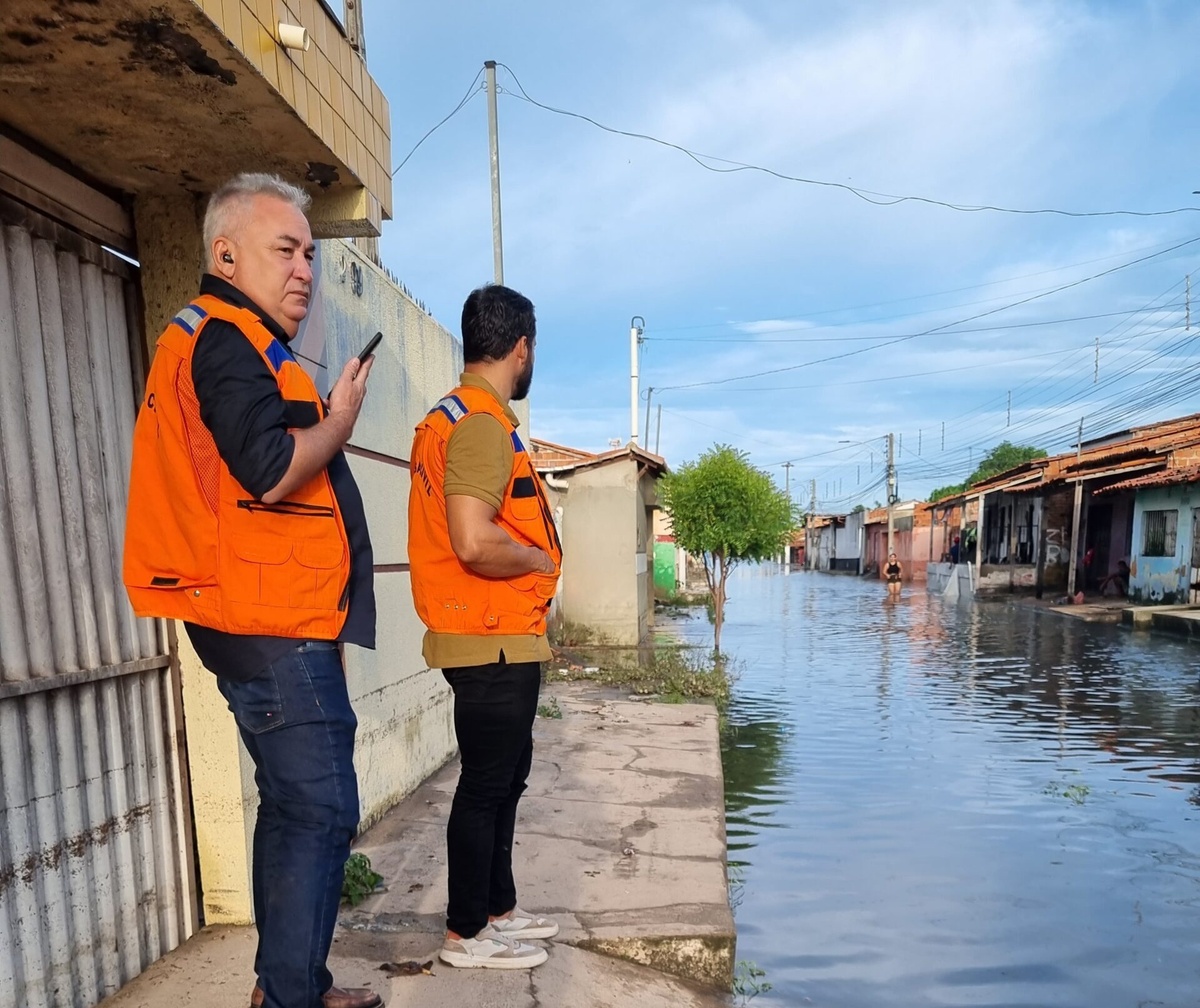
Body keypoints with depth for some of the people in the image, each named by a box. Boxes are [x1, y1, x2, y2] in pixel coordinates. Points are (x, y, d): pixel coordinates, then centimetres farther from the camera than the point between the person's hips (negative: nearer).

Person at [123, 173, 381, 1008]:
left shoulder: (231, 343, 21)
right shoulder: (226, 340, -11)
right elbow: (269, 472, -24)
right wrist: (342, 417, -9)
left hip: (275, 624, 11)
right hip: (274, 626, -11)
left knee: (295, 809, 18)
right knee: (320, 813, -5)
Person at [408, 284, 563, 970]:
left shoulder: (456, 416, 13)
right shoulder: (482, 422, -19)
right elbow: (474, 542, -31)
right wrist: (540, 558, -14)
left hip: (501, 640, 10)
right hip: (493, 642, -10)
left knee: (506, 777, 20)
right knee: (486, 785, 5)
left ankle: (500, 908, 36)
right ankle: (467, 933, 24)